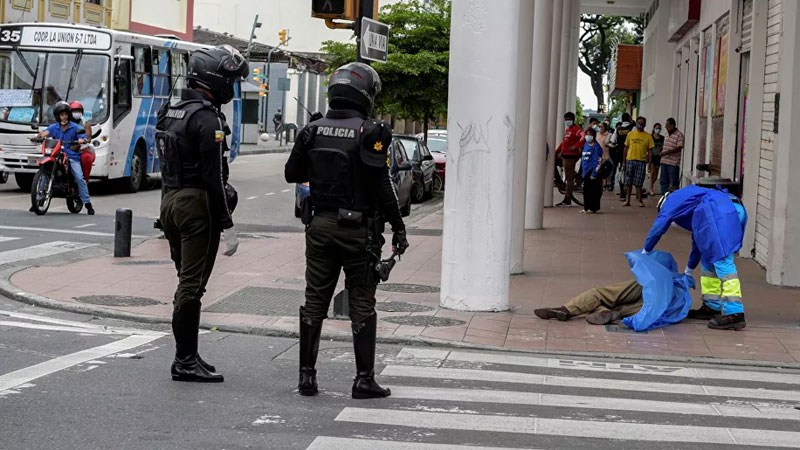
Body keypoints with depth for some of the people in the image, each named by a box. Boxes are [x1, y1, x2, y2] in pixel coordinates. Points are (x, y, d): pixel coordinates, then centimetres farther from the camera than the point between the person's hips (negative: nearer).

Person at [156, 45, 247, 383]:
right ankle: (184, 361, 0)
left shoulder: (169, 112, 13)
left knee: (188, 281, 15)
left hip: (170, 201, 9)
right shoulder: (208, 120, -16)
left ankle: (189, 356, 20)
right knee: (191, 285, -4)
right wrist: (227, 225, -17)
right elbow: (214, 177, -20)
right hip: (197, 205, -9)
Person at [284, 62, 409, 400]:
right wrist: (398, 228, -6)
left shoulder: (313, 131, 2)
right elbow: (382, 187, -14)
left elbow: (292, 174, 10)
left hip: (320, 225, 4)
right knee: (362, 305, 3)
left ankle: (307, 375, 13)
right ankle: (364, 379, 5)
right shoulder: (370, 133, -12)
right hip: (358, 230, -4)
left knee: (314, 302, 11)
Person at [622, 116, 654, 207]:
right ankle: (627, 200, 10)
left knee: (638, 183, -2)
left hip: (641, 161, -2)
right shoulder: (630, 134, 9)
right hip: (630, 160, 2)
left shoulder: (648, 136, 3)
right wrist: (623, 161, 8)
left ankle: (640, 201, 5)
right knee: (628, 182, 4)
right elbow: (626, 148, 12)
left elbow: (650, 150, 3)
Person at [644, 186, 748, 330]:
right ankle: (712, 306, 22)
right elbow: (699, 240, 48)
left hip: (718, 211, -9)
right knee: (709, 261, 19)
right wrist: (689, 270, 55)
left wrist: (645, 251, 36)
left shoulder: (672, 200, 22)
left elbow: (657, 228, 20)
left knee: (722, 260, -14)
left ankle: (735, 313, -23)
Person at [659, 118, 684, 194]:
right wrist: (661, 149, 6)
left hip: (673, 163, -8)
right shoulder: (667, 133, 15)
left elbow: (679, 148, -16)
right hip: (664, 161, 8)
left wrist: (667, 152, -22)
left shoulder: (679, 135, -10)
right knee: (664, 181, 12)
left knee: (674, 182, -6)